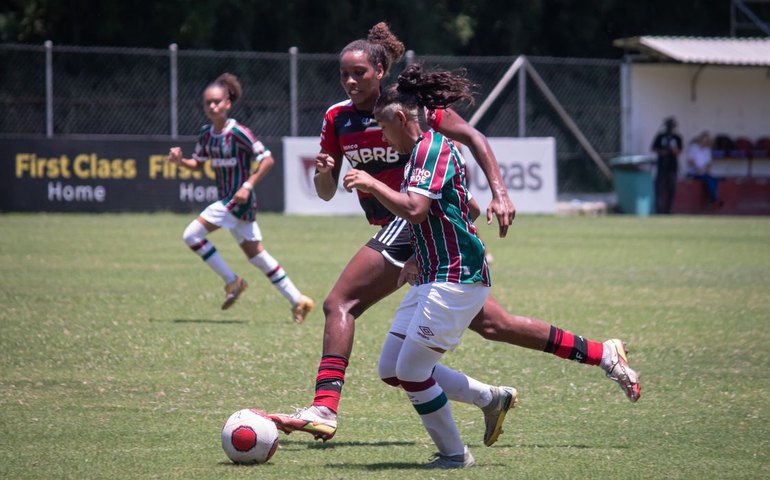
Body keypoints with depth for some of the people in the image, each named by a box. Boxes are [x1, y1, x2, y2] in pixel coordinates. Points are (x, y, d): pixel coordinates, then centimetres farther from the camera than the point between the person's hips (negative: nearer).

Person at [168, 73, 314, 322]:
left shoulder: (238, 133, -16)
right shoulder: (206, 134, 7)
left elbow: (267, 159, -15)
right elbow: (198, 163, 20)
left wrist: (248, 185, -21)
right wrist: (180, 161, 0)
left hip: (239, 200, -8)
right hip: (227, 200, 8)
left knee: (192, 235, -15)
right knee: (256, 254, 12)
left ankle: (232, 281, -3)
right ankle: (298, 301, 19)